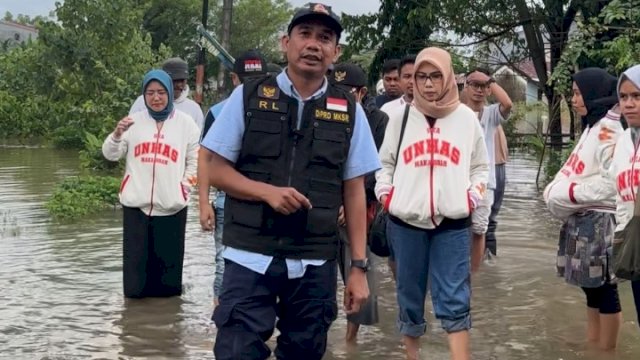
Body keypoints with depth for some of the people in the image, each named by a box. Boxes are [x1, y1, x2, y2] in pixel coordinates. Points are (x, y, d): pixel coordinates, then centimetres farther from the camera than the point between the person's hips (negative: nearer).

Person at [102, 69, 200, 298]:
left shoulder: (185, 122, 4)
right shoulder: (134, 120, 6)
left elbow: (196, 160, 9)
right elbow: (110, 155, 5)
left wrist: (184, 186, -1)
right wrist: (117, 134, -14)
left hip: (171, 206, -1)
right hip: (136, 204, 1)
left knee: (168, 260, 3)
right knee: (136, 258, 2)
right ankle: (135, 292, 15)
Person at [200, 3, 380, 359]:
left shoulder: (349, 112, 4)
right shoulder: (248, 97, 1)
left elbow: (354, 192, 6)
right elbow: (216, 170, 2)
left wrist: (359, 266, 3)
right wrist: (269, 191, -15)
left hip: (315, 264, 2)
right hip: (250, 258, -2)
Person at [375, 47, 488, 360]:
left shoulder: (467, 118, 5)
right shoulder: (400, 116, 5)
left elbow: (480, 167, 13)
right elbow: (384, 162, 12)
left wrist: (472, 197, -1)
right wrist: (386, 196, -2)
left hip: (453, 223, -1)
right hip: (405, 221, 1)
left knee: (454, 300, -4)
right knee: (409, 294, 9)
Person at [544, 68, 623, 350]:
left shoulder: (609, 128, -16)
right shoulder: (592, 126, 14)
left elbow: (612, 183, -24)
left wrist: (567, 194, -18)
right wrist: (555, 189, 0)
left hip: (600, 221, -10)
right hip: (583, 220, 10)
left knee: (604, 288, 0)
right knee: (590, 287, 16)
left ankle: (606, 350, 8)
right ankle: (591, 345, 25)